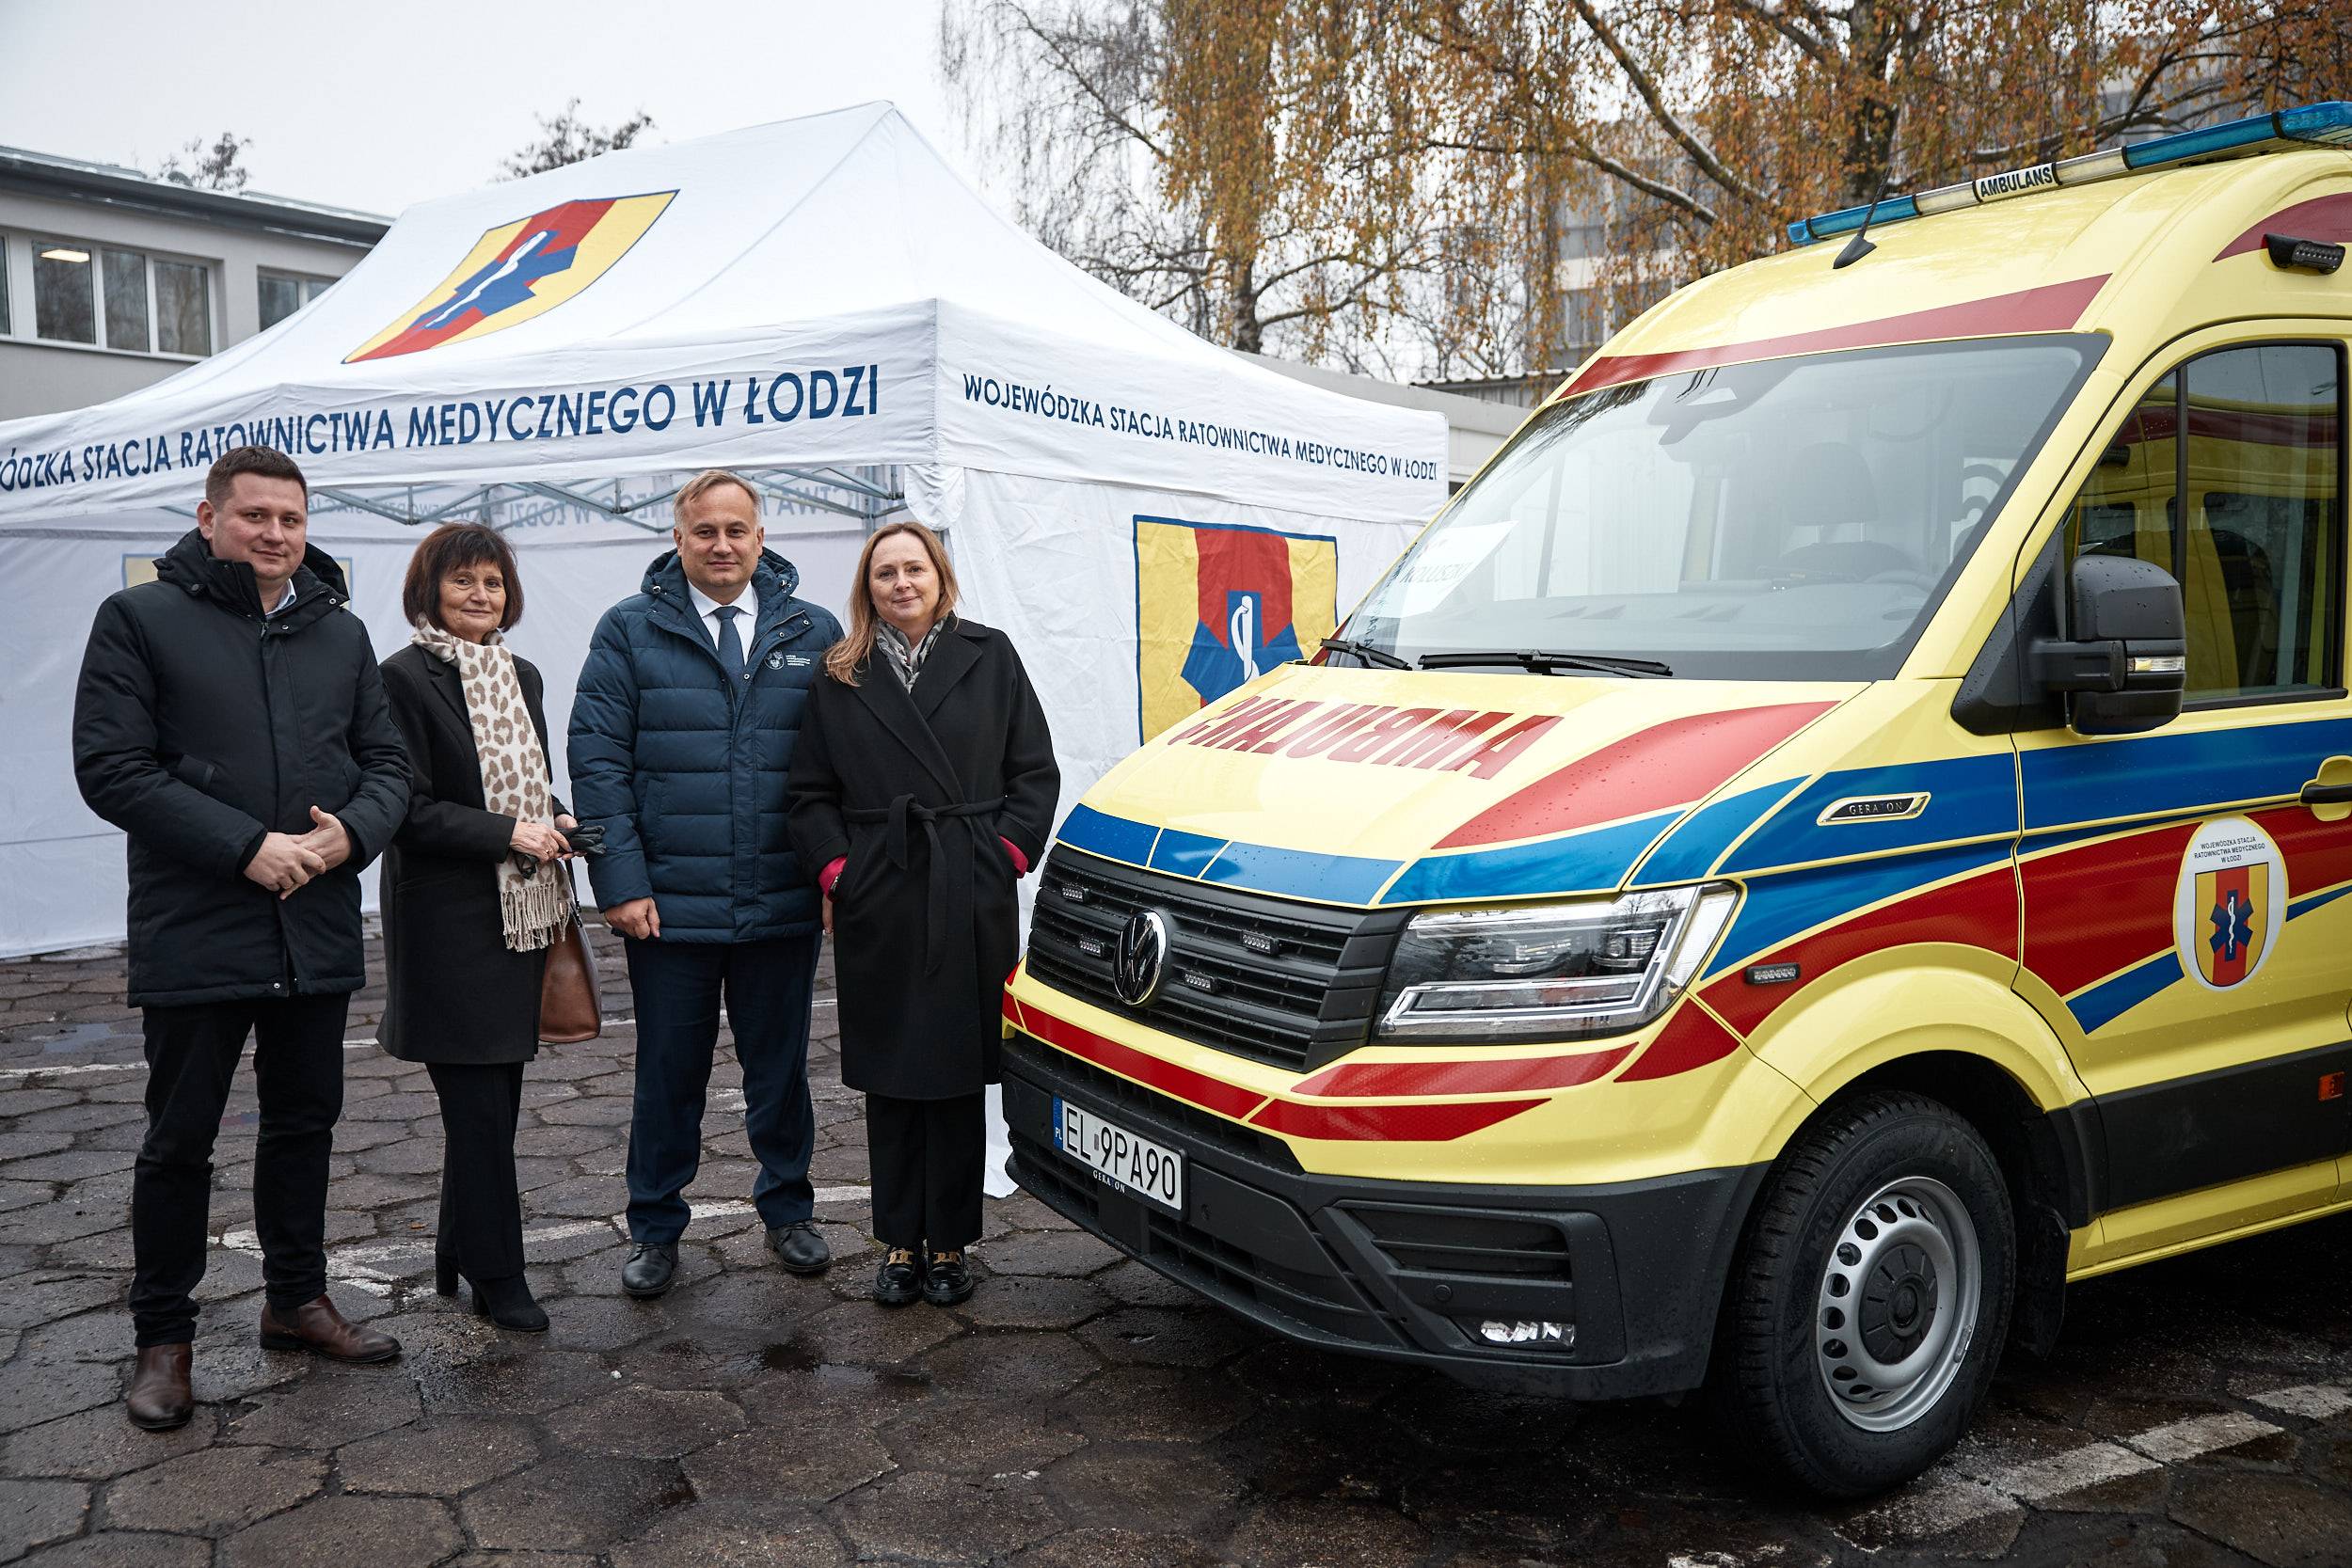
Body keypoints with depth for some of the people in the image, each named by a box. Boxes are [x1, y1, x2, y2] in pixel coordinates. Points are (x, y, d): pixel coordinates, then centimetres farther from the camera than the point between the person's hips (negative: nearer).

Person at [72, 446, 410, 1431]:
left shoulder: (341, 633, 11)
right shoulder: (141, 619, -3)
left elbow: (386, 762, 10)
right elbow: (111, 767, -11)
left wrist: (351, 831, -11)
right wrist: (247, 848, -19)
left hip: (319, 930, 5)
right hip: (195, 934, -4)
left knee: (305, 1120, 15)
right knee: (181, 1138, 6)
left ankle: (295, 1298, 32)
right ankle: (163, 1336, 22)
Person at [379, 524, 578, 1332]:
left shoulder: (521, 676, 14)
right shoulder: (405, 678, -8)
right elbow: (408, 809, -12)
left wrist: (555, 823, 2)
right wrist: (508, 833, -17)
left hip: (519, 913, 7)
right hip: (450, 922, -7)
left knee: (492, 1097, 12)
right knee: (480, 1102, -2)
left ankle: (460, 1255, 25)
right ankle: (497, 1276, 9)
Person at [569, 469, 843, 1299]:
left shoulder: (814, 633, 5)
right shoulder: (631, 630, 1)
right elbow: (597, 760, -3)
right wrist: (622, 882, -10)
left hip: (784, 904, 2)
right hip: (670, 906, -1)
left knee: (781, 1067, 15)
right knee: (669, 1074, 10)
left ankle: (787, 1212, 33)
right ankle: (655, 1229, 28)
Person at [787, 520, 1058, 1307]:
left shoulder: (989, 658, 6)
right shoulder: (840, 677, 8)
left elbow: (1034, 773, 5)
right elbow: (811, 792, 8)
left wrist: (1007, 856, -4)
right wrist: (835, 867, -3)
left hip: (972, 903, -1)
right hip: (875, 906, 1)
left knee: (959, 1077, 5)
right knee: (890, 1081, 8)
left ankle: (950, 1243, 17)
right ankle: (901, 1242, 20)